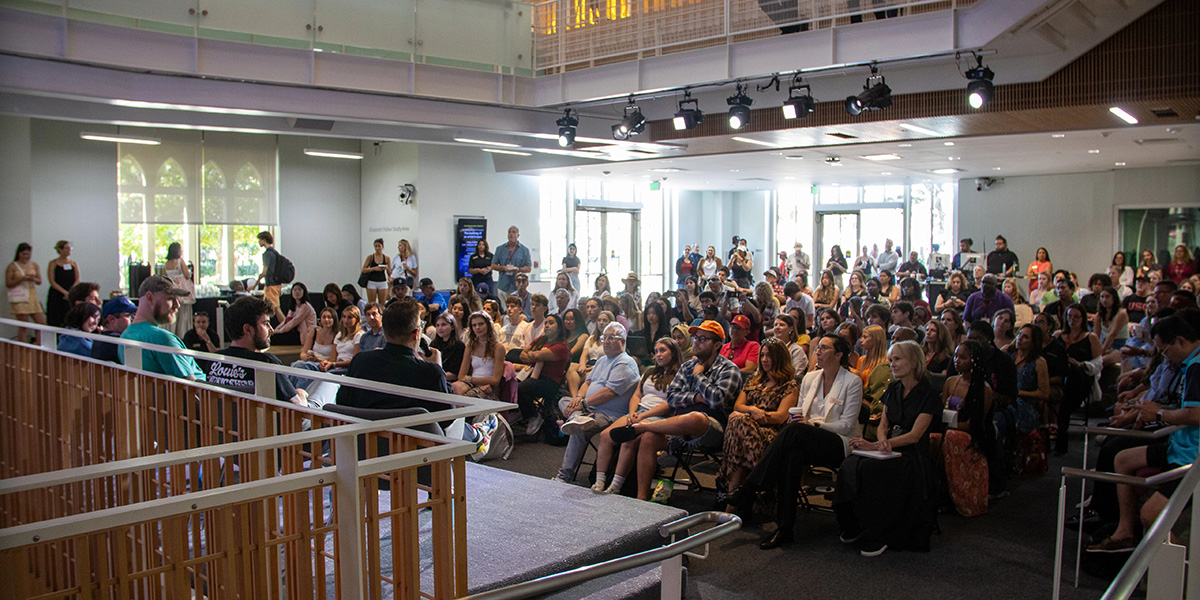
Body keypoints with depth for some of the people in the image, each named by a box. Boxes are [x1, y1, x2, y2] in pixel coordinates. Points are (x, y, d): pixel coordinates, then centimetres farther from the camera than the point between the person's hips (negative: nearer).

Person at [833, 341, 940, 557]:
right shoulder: (893, 389, 15)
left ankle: (878, 536, -22)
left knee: (871, 470, -34)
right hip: (888, 449, 6)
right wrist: (882, 441, -12)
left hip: (912, 455, -6)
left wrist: (875, 445, -22)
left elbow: (915, 435, -13)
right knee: (849, 466, -25)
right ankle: (853, 527, -12)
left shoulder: (928, 395, -6)